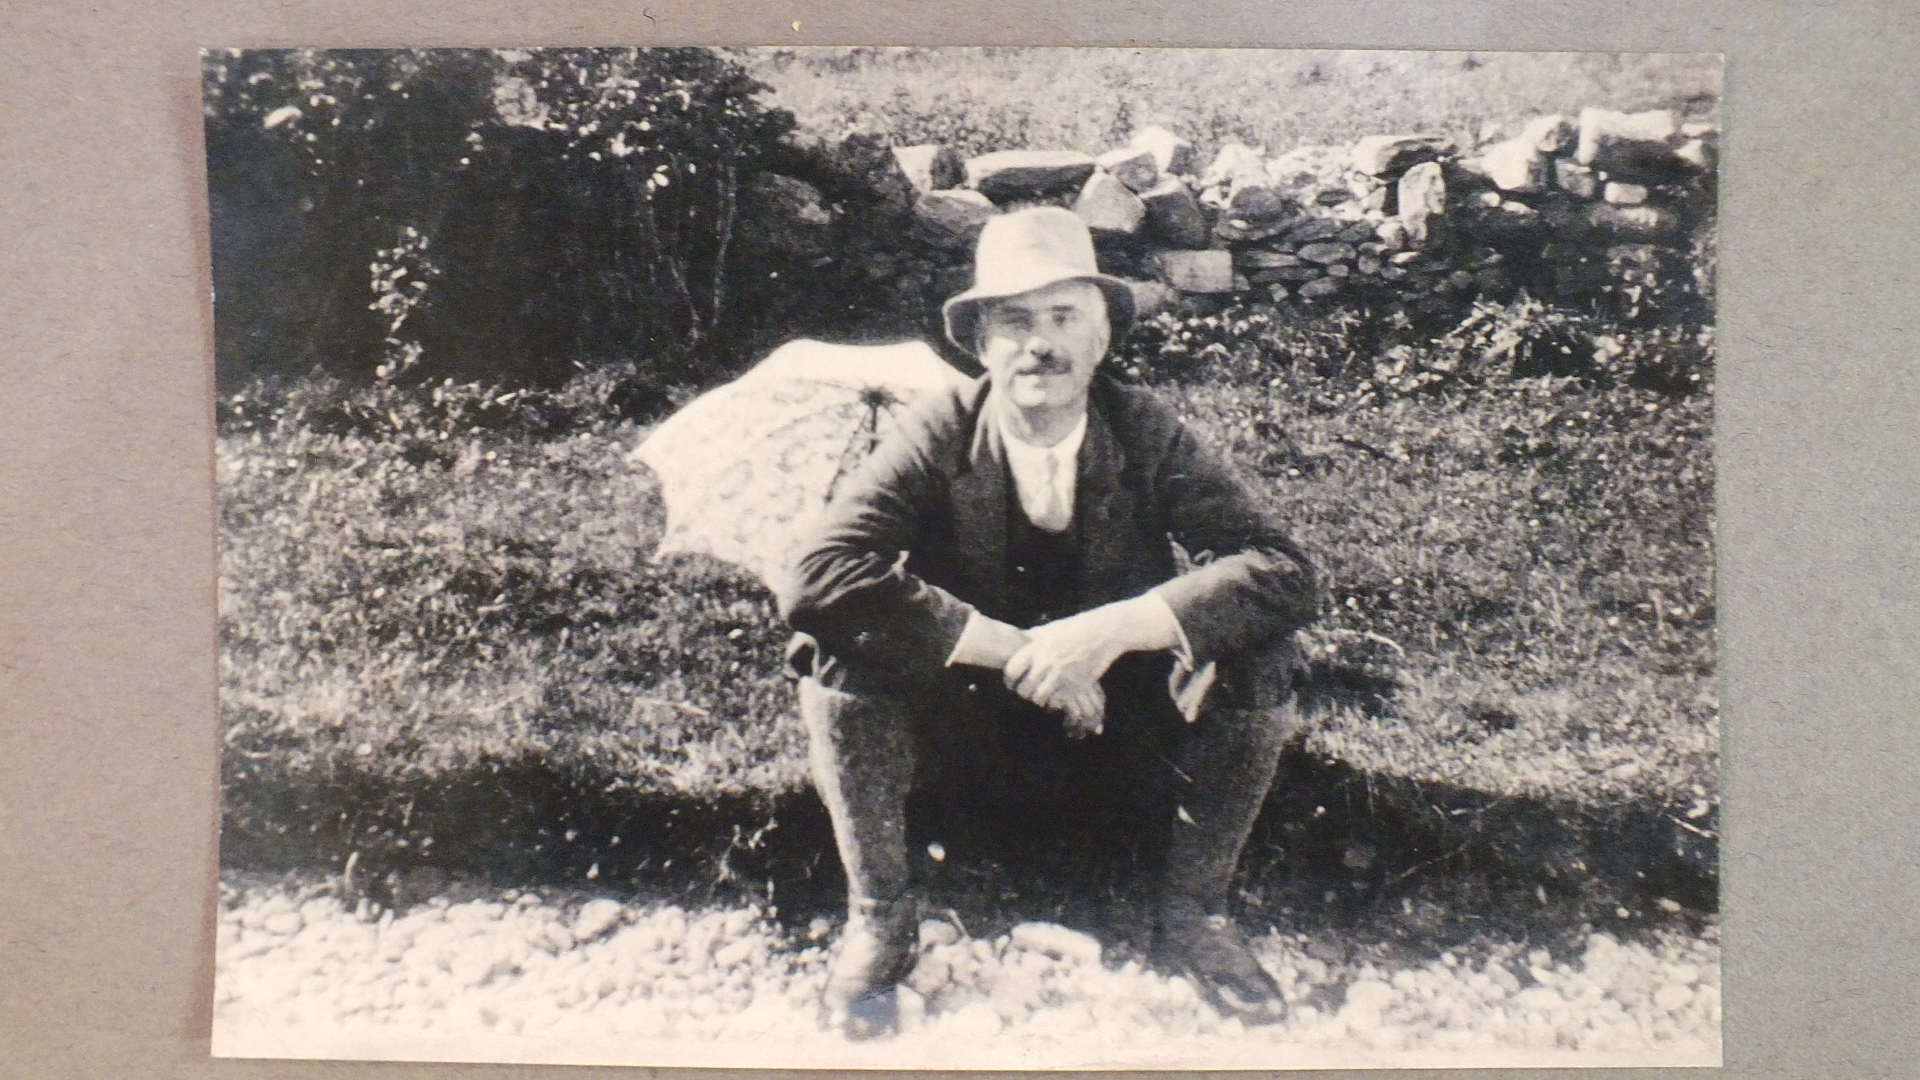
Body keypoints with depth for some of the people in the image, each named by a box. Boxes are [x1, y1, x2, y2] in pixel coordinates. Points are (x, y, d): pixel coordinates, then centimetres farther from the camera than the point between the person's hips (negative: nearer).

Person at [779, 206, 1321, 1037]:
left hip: (1119, 717, 1)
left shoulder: (1146, 433, -12)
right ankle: (877, 919, -7)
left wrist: (1112, 630, -35)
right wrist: (1011, 648, -33)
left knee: (1256, 653, -25)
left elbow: (1286, 574, -22)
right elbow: (817, 578, -30)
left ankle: (1192, 913, -3)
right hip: (970, 720, -1)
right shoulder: (937, 440, -16)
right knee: (841, 653, -28)